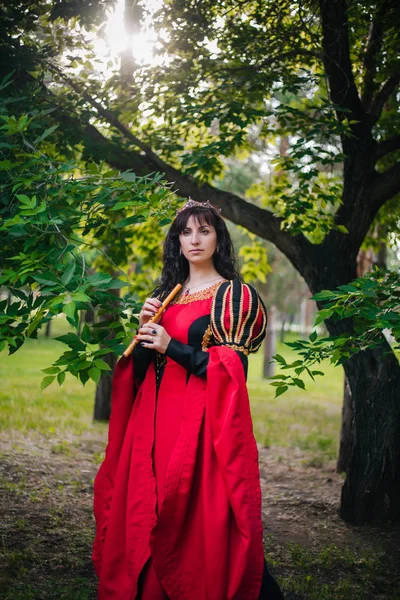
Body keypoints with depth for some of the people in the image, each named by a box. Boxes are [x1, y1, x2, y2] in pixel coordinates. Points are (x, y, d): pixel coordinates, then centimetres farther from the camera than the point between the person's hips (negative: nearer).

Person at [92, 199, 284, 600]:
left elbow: (233, 368, -11)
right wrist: (145, 328, -1)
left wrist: (172, 346, -15)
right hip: (156, 419, 6)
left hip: (202, 422, -6)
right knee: (147, 512, 8)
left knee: (198, 519, -6)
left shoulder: (234, 294, -3)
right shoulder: (167, 292, 16)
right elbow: (143, 364, 18)